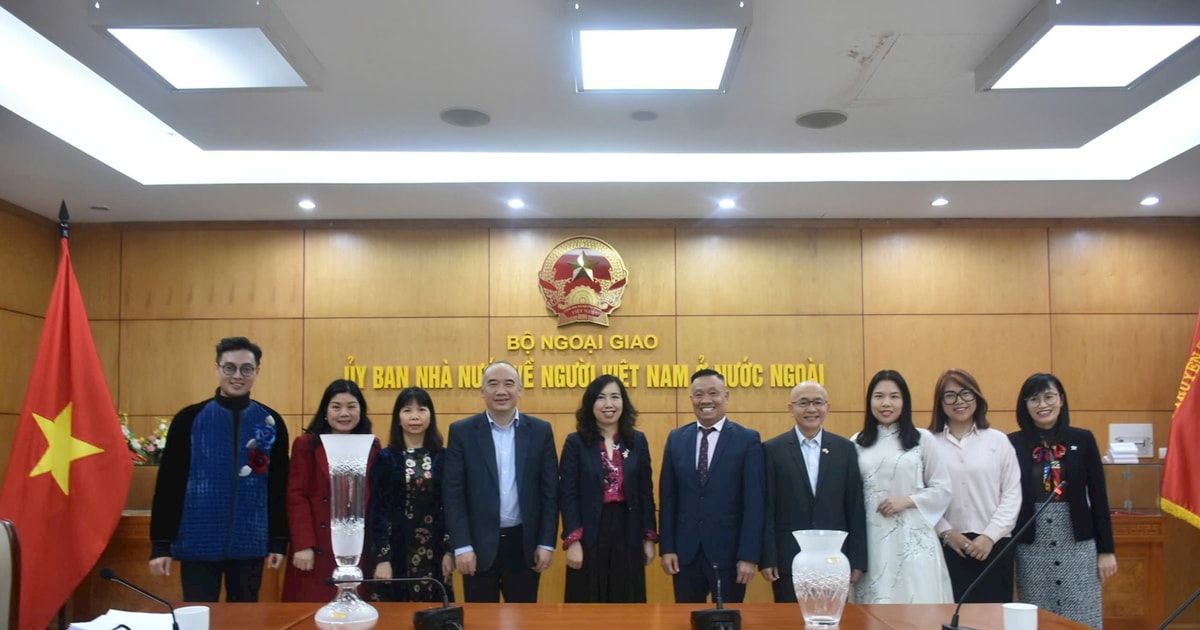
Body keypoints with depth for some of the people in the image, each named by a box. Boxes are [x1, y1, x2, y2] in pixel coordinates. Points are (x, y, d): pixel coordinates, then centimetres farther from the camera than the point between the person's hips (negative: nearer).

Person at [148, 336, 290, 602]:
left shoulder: (271, 422, 3)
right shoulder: (189, 419, -1)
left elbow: (279, 487, 5)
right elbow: (169, 483, -1)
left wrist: (279, 541, 3)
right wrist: (160, 544, -4)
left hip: (249, 544, 2)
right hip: (199, 543, -1)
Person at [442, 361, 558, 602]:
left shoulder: (541, 430, 3)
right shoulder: (462, 431, -1)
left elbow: (550, 491, 2)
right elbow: (453, 494, -4)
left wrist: (546, 543, -2)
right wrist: (462, 546, -10)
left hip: (525, 543, 1)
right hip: (479, 543, -1)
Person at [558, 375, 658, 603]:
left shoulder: (637, 441, 7)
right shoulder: (575, 443, -1)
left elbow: (646, 493, 8)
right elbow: (568, 496, -5)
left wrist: (650, 538, 5)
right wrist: (572, 541, -13)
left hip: (628, 535, 3)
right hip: (589, 537, -2)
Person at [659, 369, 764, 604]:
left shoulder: (748, 440, -3)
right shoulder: (676, 439, 6)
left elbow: (754, 502, -7)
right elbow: (668, 497, 6)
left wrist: (749, 556, -12)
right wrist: (666, 548, 1)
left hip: (729, 551, -3)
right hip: (685, 552, 3)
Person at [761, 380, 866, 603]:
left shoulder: (845, 448, 6)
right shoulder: (773, 449, 0)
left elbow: (855, 508, 6)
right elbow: (767, 509, -2)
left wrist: (857, 559, 2)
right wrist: (767, 559, -6)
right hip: (788, 560, -2)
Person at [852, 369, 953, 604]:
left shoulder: (922, 439, 1)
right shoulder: (858, 443, 7)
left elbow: (942, 489, 3)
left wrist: (906, 501, -10)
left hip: (912, 536, -1)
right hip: (871, 537, 2)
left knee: (918, 603, -1)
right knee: (876, 605, 4)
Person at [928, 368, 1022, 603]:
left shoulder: (998, 440, 6)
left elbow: (1012, 495, 2)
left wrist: (990, 535, -6)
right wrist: (946, 532, -10)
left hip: (993, 545, 1)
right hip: (946, 545, -1)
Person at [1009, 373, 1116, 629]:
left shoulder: (1083, 440, 1)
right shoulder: (1013, 444, -2)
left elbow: (1098, 496, 4)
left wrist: (1106, 549, 3)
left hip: (1077, 543, 1)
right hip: (1031, 546, 0)